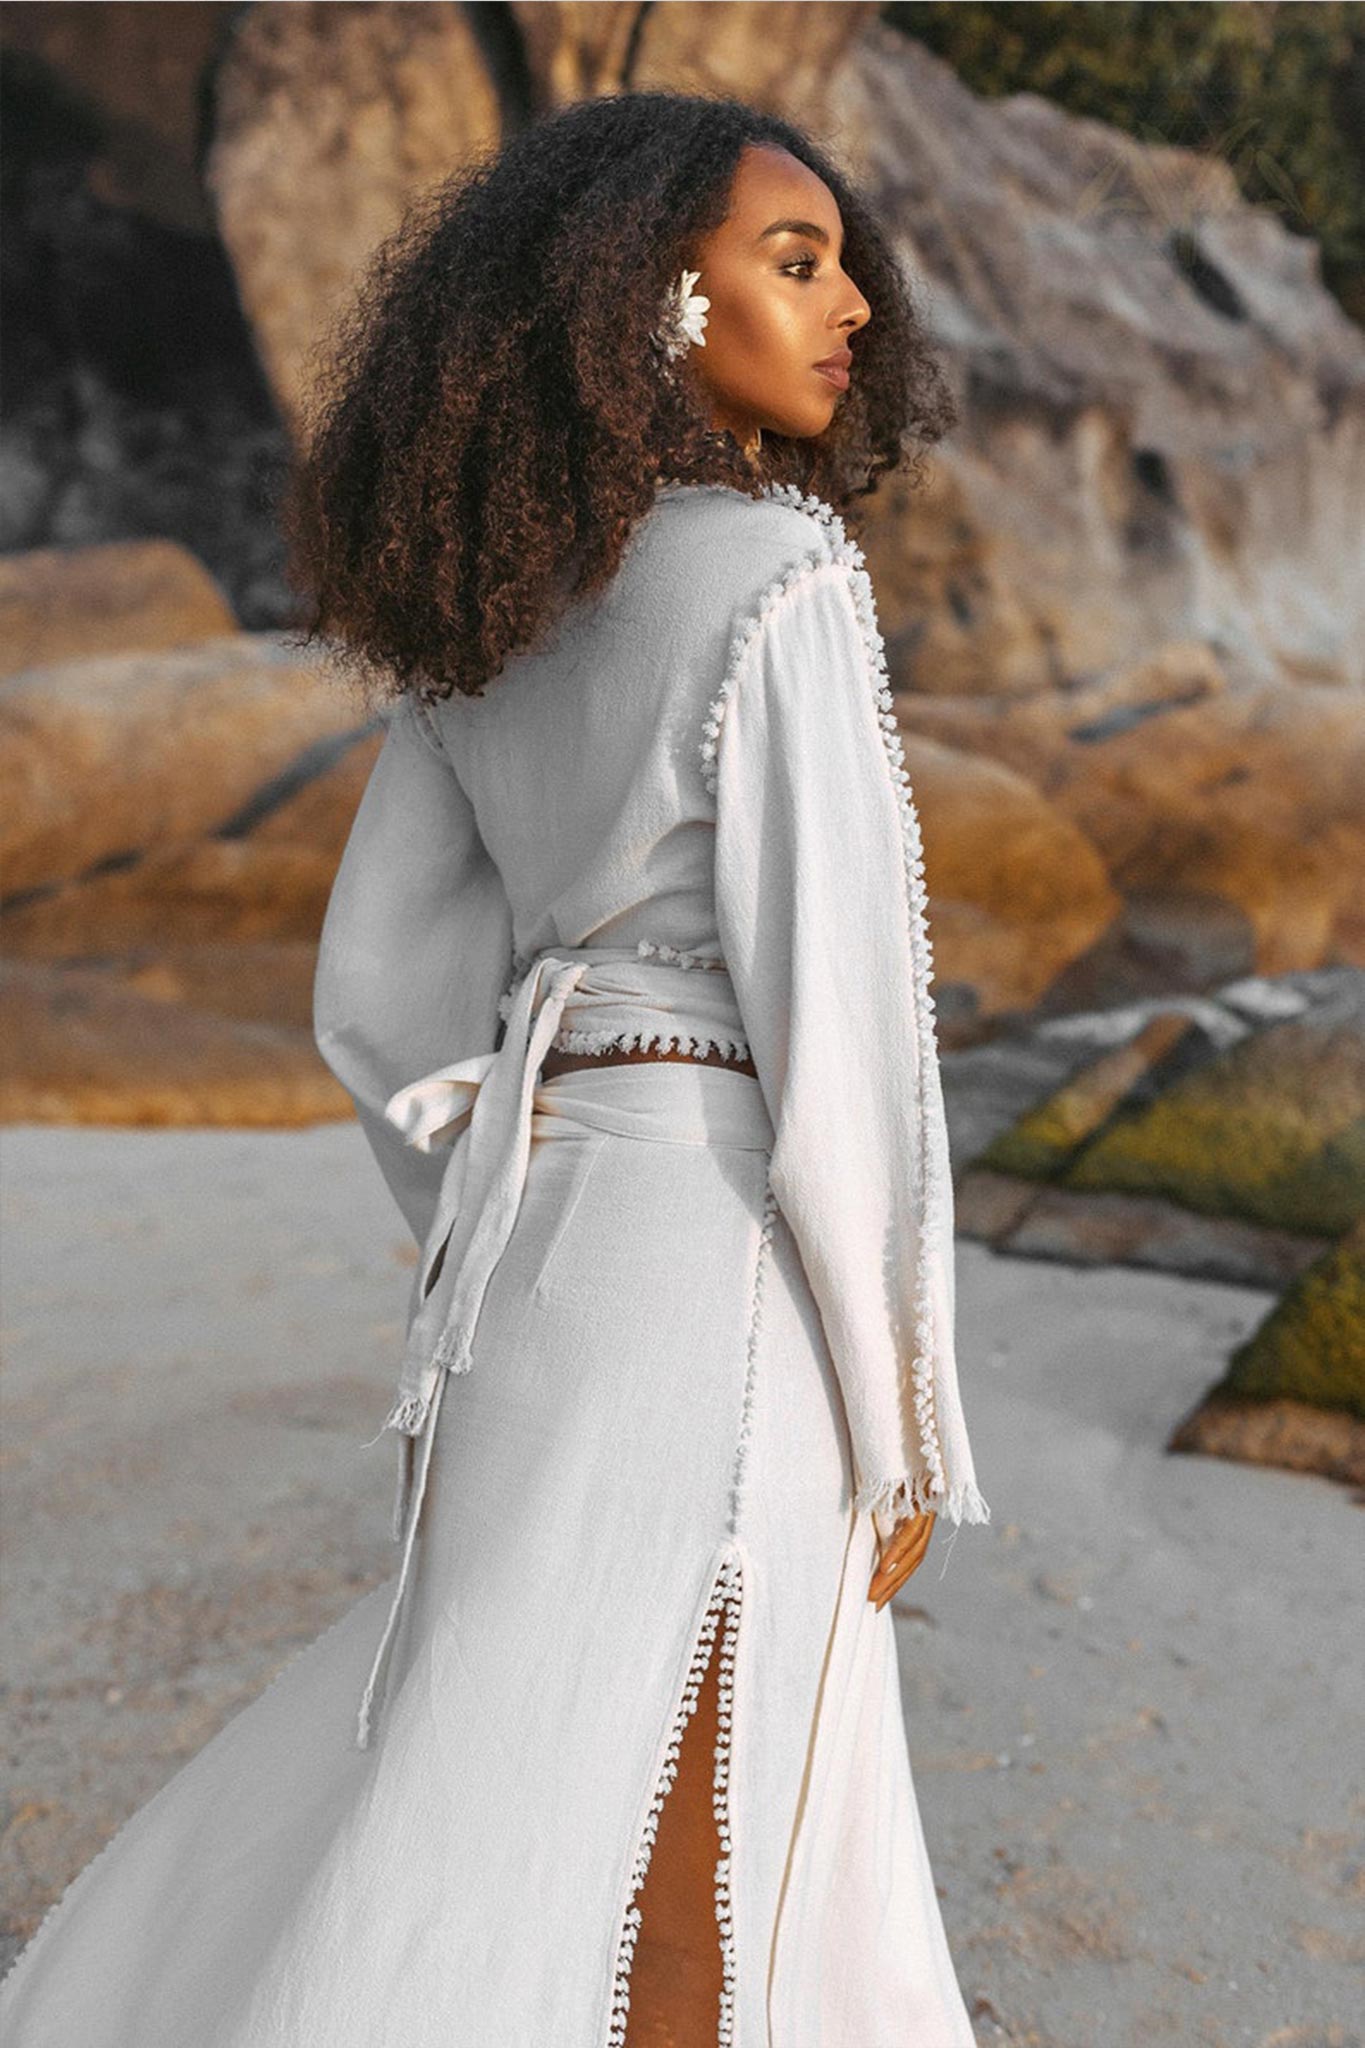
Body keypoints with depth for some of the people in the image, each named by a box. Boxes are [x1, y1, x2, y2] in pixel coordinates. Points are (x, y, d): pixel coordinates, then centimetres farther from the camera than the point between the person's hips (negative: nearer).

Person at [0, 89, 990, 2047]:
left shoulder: (488, 585, 7)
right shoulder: (780, 583, -16)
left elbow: (383, 991, 9)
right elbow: (839, 1026, -18)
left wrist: (520, 1275, 18)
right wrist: (902, 1424, -7)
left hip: (539, 1226, 8)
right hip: (714, 1275, -8)